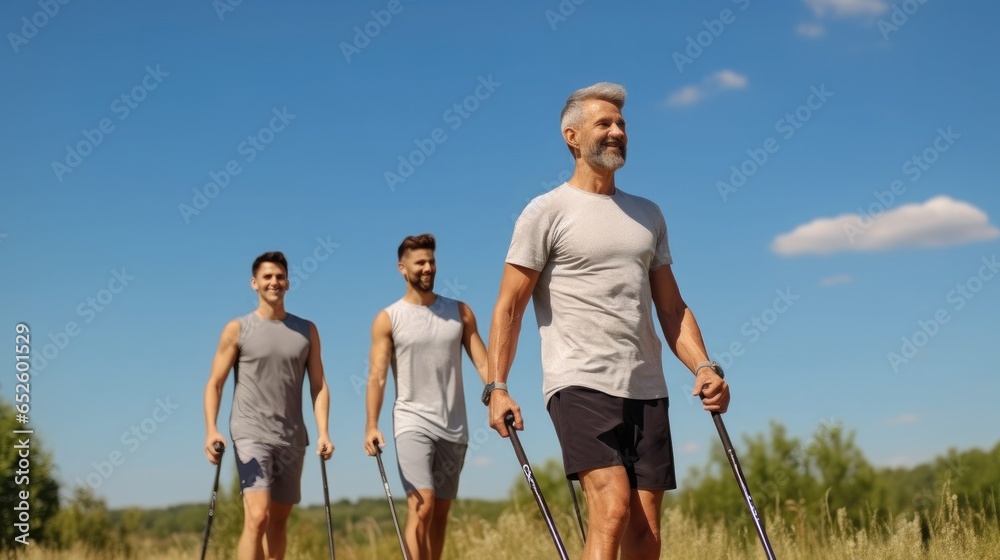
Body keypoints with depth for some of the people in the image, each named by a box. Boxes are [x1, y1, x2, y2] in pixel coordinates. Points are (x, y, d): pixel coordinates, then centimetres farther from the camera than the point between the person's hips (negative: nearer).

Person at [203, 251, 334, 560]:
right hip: (251, 434, -4)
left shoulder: (307, 331, 10)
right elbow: (214, 384, 1)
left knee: (279, 520, 11)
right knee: (257, 517, -16)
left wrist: (323, 432, -6)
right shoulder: (237, 329, 2)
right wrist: (211, 430, -13)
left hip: (292, 438, 4)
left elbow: (318, 385, 7)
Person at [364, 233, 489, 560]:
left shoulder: (460, 312, 8)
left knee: (441, 512, 9)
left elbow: (482, 362, 3)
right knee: (422, 506, -16)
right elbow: (377, 376, -6)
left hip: (454, 426, 4)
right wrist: (371, 426, -19)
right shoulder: (387, 319, 1)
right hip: (412, 422, -3)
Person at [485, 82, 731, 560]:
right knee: (612, 510, -21)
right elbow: (509, 307, -1)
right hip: (580, 384, -5)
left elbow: (671, 306, 17)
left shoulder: (648, 215, 18)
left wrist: (704, 367, 2)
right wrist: (496, 387, -10)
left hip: (646, 389, 6)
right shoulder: (547, 211, 1)